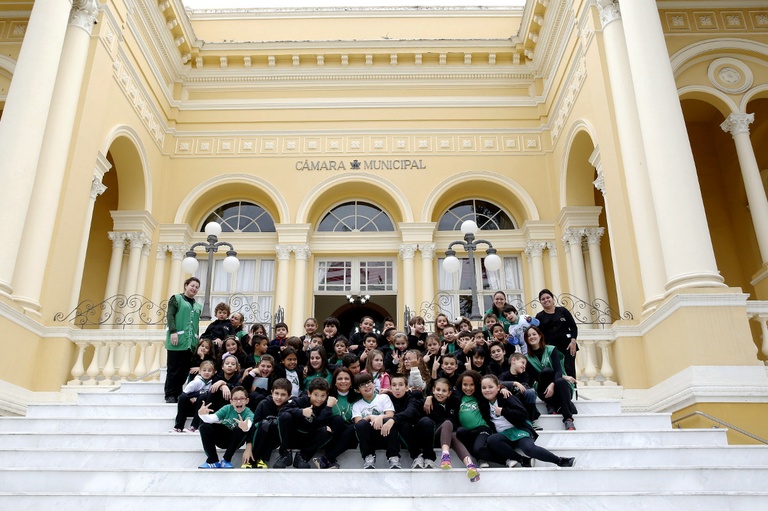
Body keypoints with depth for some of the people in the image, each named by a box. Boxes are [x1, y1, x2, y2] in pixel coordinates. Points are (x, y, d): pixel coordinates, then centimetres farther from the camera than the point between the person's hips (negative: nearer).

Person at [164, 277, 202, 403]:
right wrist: (173, 331, -18)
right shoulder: (176, 298, 6)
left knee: (185, 369, 1)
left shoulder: (198, 306, 21)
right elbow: (170, 315, -5)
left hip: (191, 343, 5)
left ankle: (178, 394, 8)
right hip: (177, 340, -5)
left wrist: (197, 342, 16)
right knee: (174, 369, -4)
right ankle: (170, 395, 2)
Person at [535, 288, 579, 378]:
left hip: (567, 346, 0)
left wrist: (573, 341, -4)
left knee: (569, 371, -2)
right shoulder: (540, 316, 7)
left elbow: (573, 326, 5)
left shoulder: (563, 311, 7)